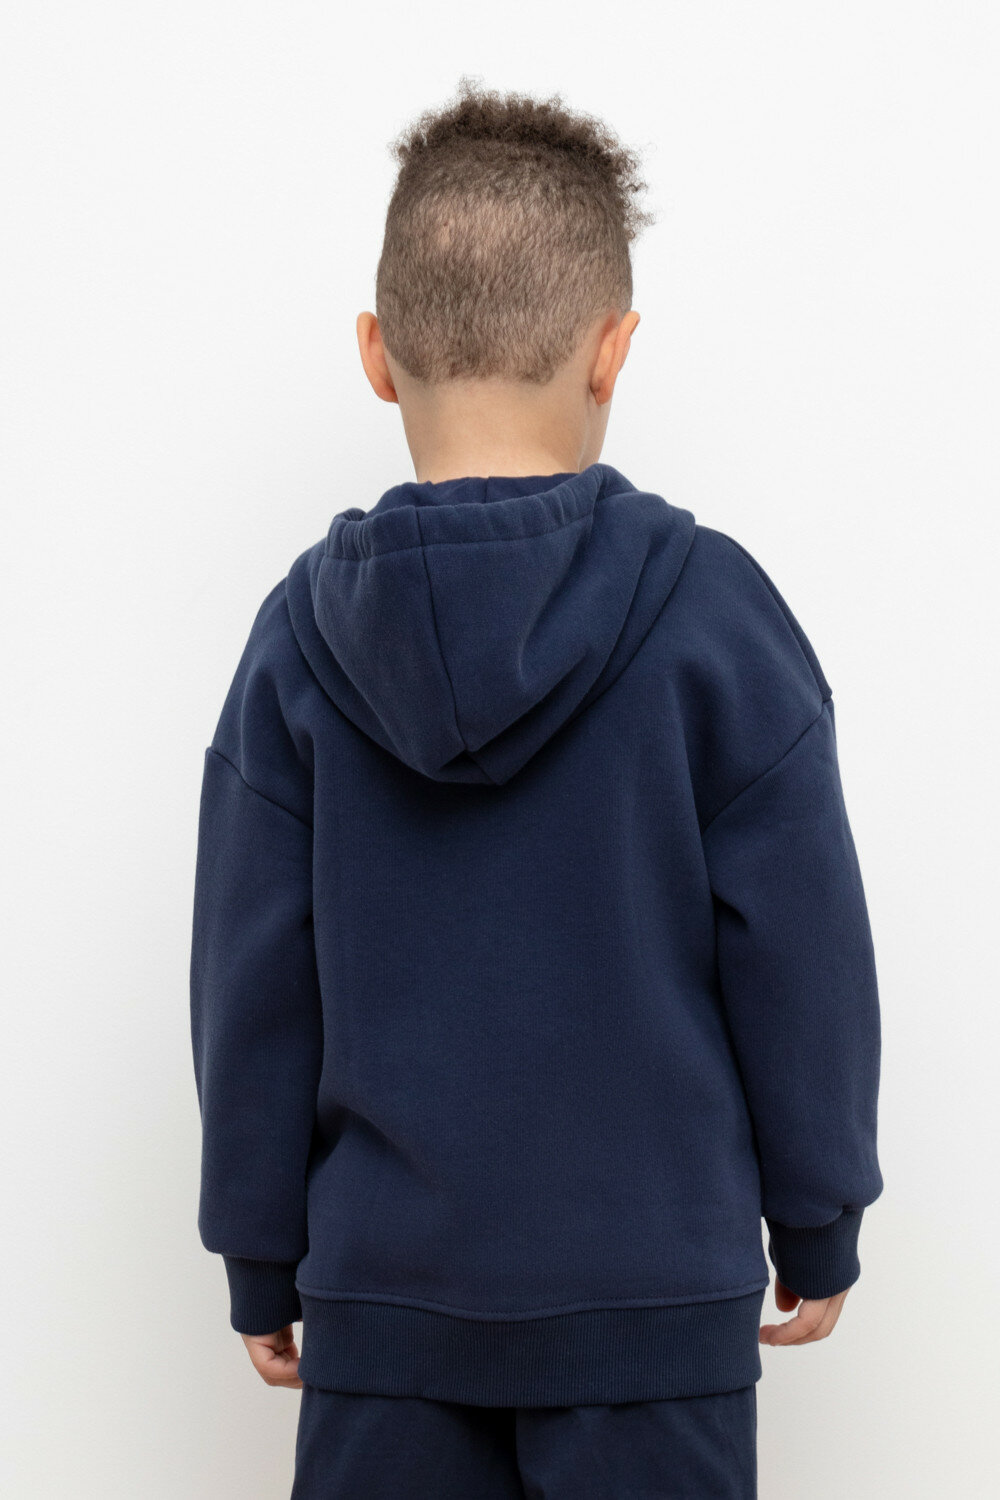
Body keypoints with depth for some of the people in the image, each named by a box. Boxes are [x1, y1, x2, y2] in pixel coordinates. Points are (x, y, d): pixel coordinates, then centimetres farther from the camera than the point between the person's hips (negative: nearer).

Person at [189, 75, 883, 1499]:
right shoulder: (713, 613, -10)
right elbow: (800, 956, -6)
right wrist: (818, 1225, 7)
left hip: (382, 1291, 2)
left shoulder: (302, 633, -5)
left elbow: (252, 985, 0)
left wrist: (262, 1260, 11)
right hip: (653, 1285, -2)